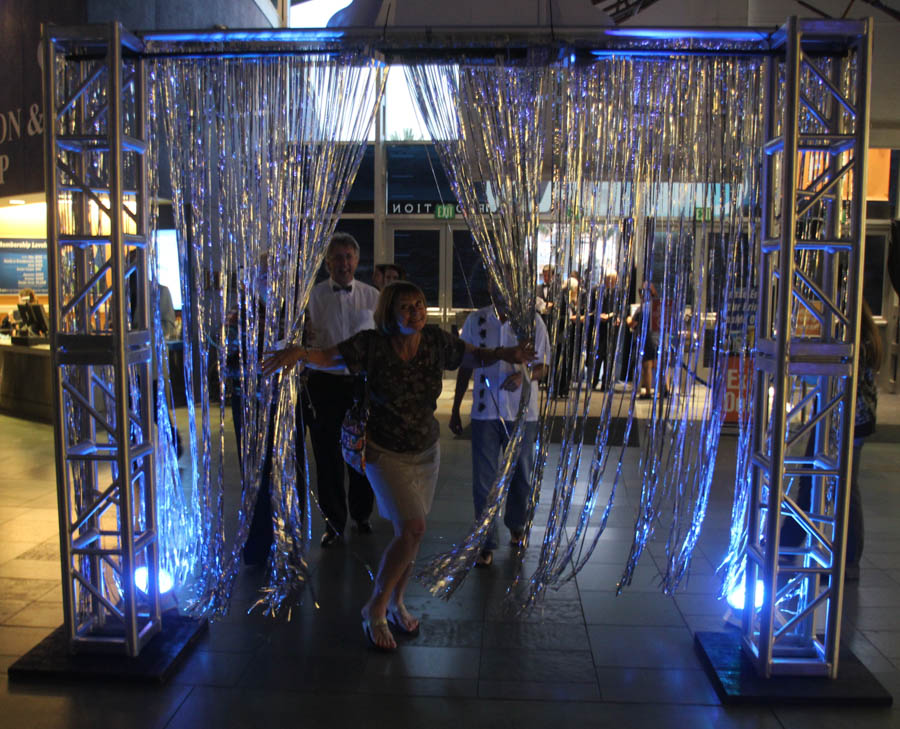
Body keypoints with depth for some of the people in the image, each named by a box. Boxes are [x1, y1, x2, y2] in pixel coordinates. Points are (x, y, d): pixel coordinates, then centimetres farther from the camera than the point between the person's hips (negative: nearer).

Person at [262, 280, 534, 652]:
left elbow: (475, 357, 5)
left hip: (426, 451, 4)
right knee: (413, 528, -15)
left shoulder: (436, 341, -10)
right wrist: (299, 353, -37)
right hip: (385, 452, -4)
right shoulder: (372, 344, -19)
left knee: (409, 531, 13)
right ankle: (375, 608, 6)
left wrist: (504, 354, -15)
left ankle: (396, 603, 36)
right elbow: (326, 358, -15)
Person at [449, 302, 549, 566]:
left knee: (521, 475, 14)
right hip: (484, 412, 0)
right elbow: (465, 366, 8)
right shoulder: (476, 320, 1)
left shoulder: (532, 321, -4)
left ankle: (516, 527, 39)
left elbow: (543, 367, 0)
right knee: (483, 479, 0)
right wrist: (455, 410, 9)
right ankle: (487, 542, 13)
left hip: (522, 413, 0)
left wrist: (524, 375, -24)